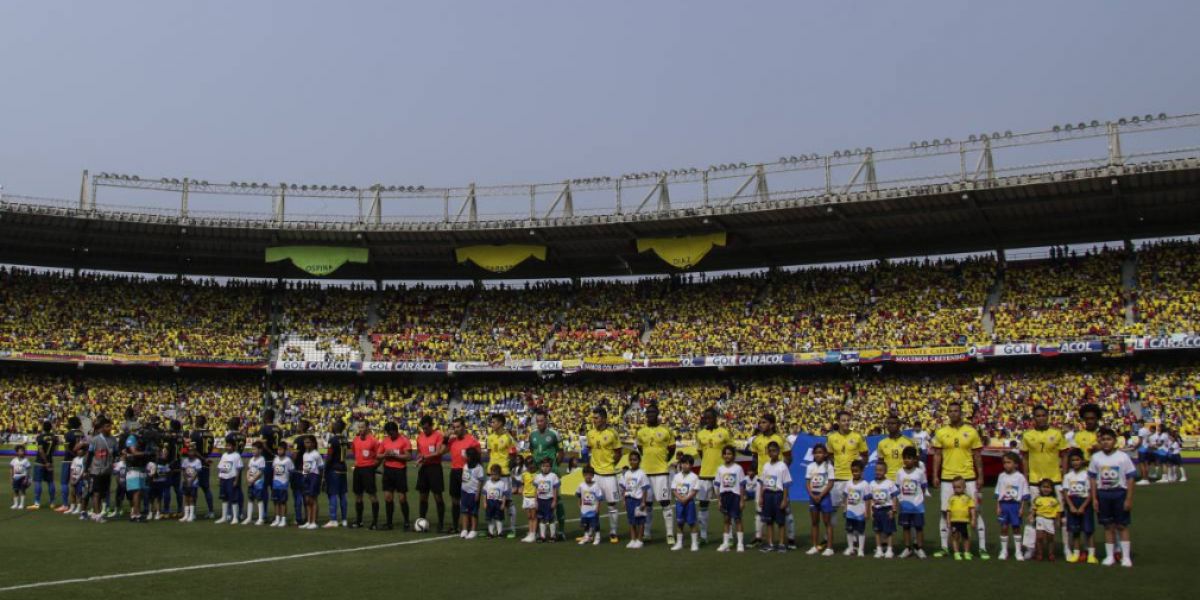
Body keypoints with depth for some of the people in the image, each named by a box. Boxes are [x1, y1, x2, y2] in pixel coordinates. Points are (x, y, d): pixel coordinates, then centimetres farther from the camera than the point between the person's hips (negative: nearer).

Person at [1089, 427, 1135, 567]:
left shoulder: (1122, 457, -6)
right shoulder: (1096, 457, 2)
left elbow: (1130, 479, -4)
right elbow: (1093, 479, 6)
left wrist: (1129, 499, -9)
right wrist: (1094, 498, 1)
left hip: (1119, 493, -2)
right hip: (1103, 494, 2)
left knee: (1122, 525, 3)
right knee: (1108, 526, 8)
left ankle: (1126, 556, 9)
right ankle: (1110, 556, 15)